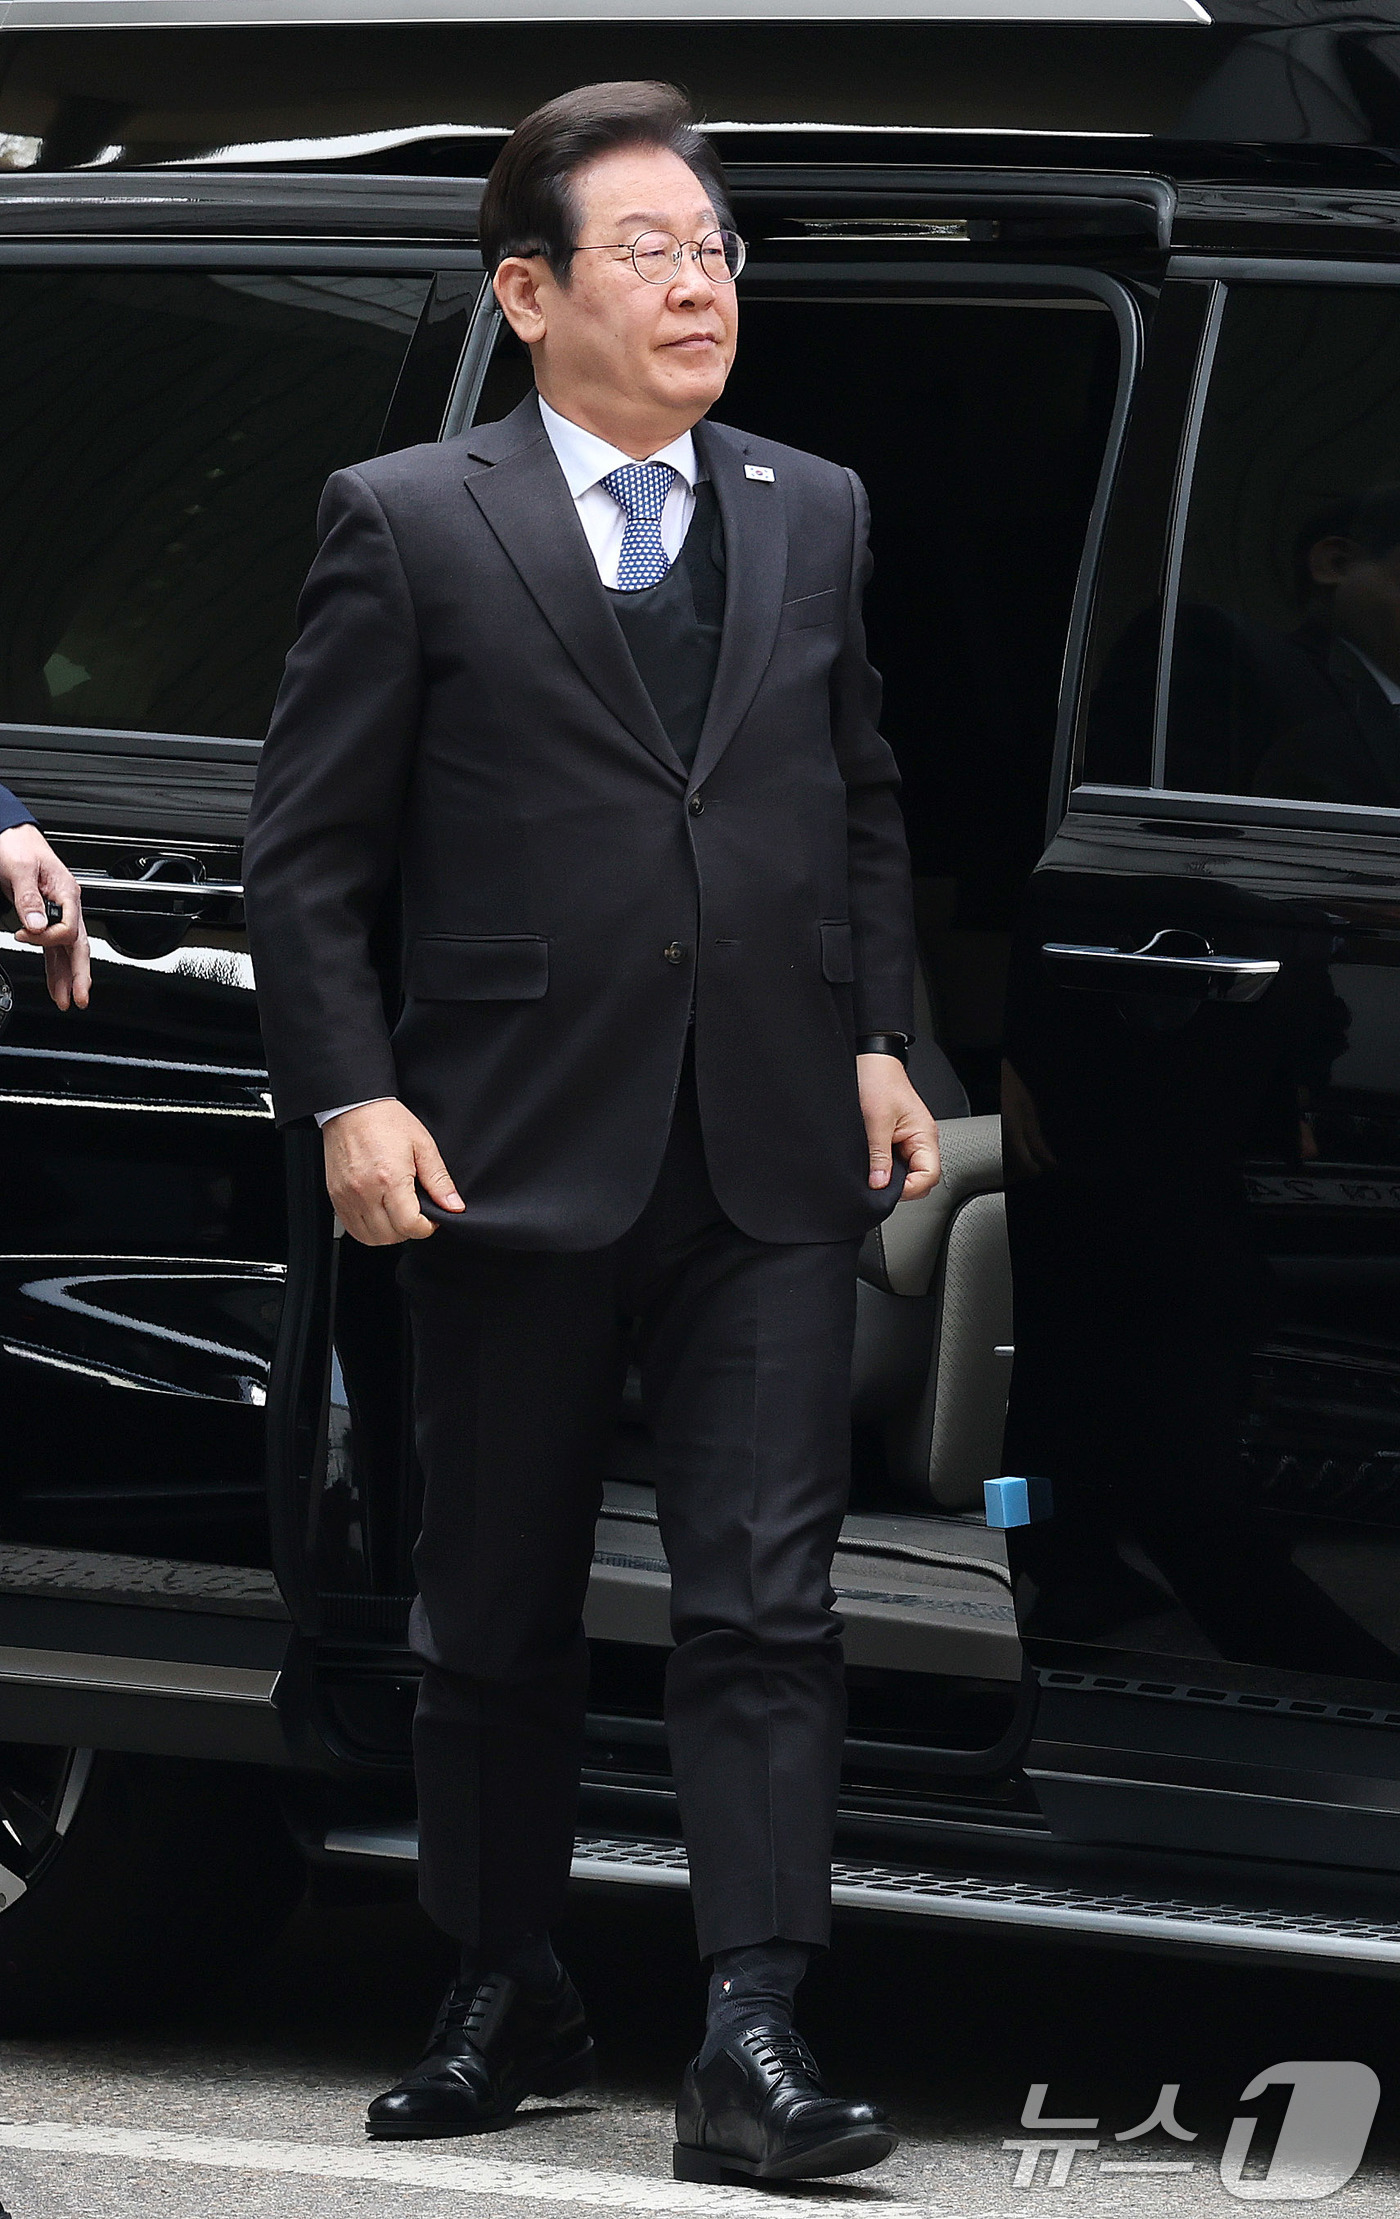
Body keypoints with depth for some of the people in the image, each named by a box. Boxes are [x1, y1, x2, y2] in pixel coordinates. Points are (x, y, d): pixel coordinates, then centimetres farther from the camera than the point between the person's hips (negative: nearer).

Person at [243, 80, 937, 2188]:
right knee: (497, 1614, 10)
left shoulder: (814, 515, 11)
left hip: (772, 1162, 2)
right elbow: (306, 849, -2)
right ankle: (509, 2002, 25)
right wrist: (351, 1094, -10)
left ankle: (754, 2040, -11)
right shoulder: (407, 525, -2)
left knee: (766, 1601, -8)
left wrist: (878, 1038, 8)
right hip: (514, 1156, -2)